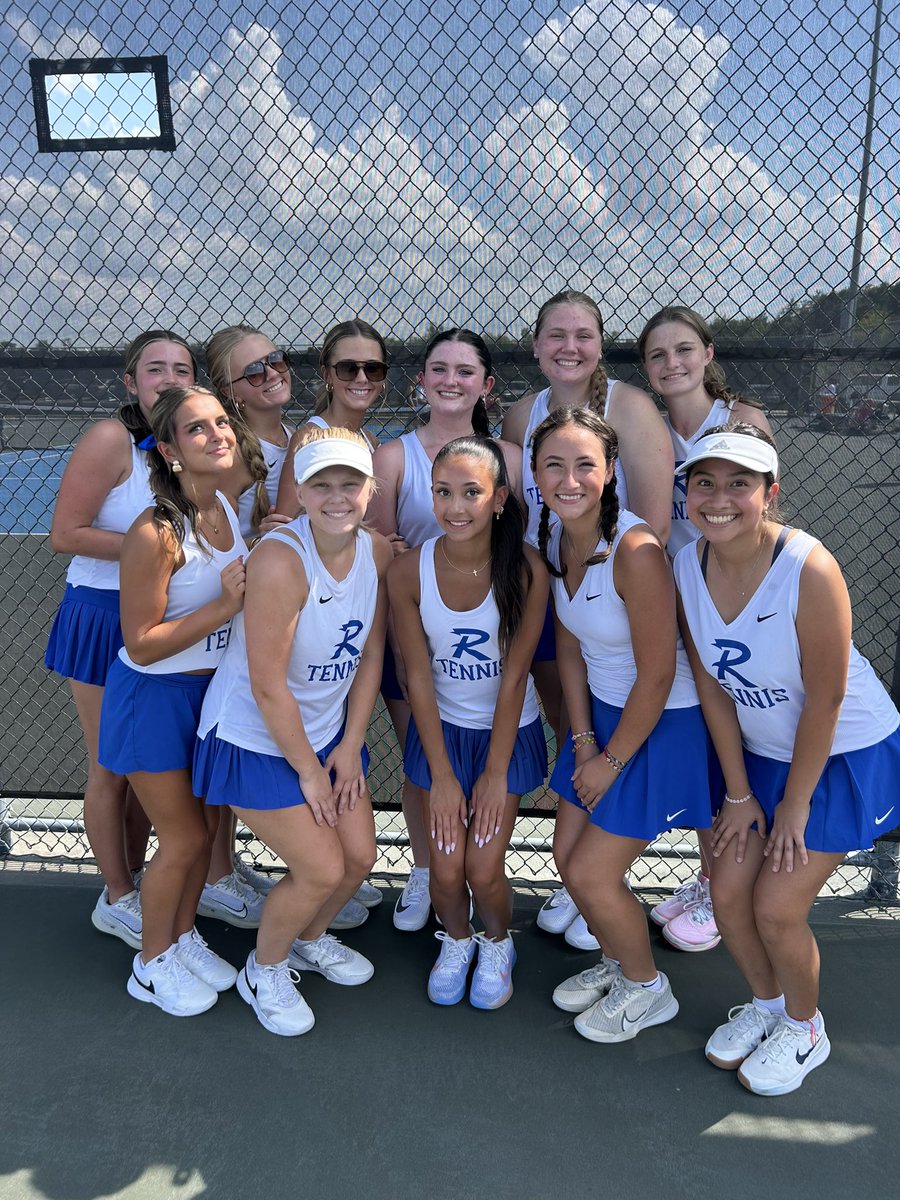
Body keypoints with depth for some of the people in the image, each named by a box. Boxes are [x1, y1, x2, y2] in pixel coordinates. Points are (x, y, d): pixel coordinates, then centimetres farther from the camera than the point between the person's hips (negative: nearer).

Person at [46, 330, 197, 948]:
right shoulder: (112, 439, -17)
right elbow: (66, 534, -19)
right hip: (102, 619, -6)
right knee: (112, 769, 8)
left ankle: (135, 879, 36)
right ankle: (117, 901, 27)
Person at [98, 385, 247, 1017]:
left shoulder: (230, 506, -5)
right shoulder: (155, 533, -28)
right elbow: (141, 643, -23)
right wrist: (224, 607, -29)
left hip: (213, 686, 6)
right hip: (155, 697, -6)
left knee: (205, 825, 18)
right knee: (183, 839, 7)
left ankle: (184, 936, 42)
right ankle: (152, 965, 32)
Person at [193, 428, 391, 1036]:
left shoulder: (379, 552, -9)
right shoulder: (280, 560, -30)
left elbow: (370, 655, 1)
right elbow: (268, 687, -25)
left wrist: (350, 746, 0)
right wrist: (307, 770, -14)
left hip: (327, 730, 7)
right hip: (256, 739, -6)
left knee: (360, 856, 10)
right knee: (322, 870, -4)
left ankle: (309, 938, 42)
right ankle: (264, 970, 27)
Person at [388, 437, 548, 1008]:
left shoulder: (526, 569, -21)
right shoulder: (409, 571, -17)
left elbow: (514, 677, -15)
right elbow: (418, 677, -11)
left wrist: (496, 773, -10)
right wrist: (442, 775, -8)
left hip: (508, 730, -1)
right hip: (442, 727, 1)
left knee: (484, 868, -5)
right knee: (446, 867, -1)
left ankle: (498, 943, 32)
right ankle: (456, 940, 35)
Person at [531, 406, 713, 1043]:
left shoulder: (635, 550, -29)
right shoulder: (555, 539, -5)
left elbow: (657, 675, -22)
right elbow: (569, 645, 5)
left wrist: (612, 761, -11)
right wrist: (582, 739, 1)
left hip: (661, 725, -7)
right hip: (603, 711, 7)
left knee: (592, 875, 1)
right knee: (569, 856, 14)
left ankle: (646, 988, 31)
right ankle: (617, 961, 43)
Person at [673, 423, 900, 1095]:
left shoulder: (809, 569, -30)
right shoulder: (689, 567, -12)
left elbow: (824, 701, -21)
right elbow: (712, 686, -4)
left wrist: (794, 804, -12)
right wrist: (739, 793, 0)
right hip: (761, 751, 5)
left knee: (777, 908, -4)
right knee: (728, 893, 5)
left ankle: (804, 1029, 28)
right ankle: (766, 1003, 36)